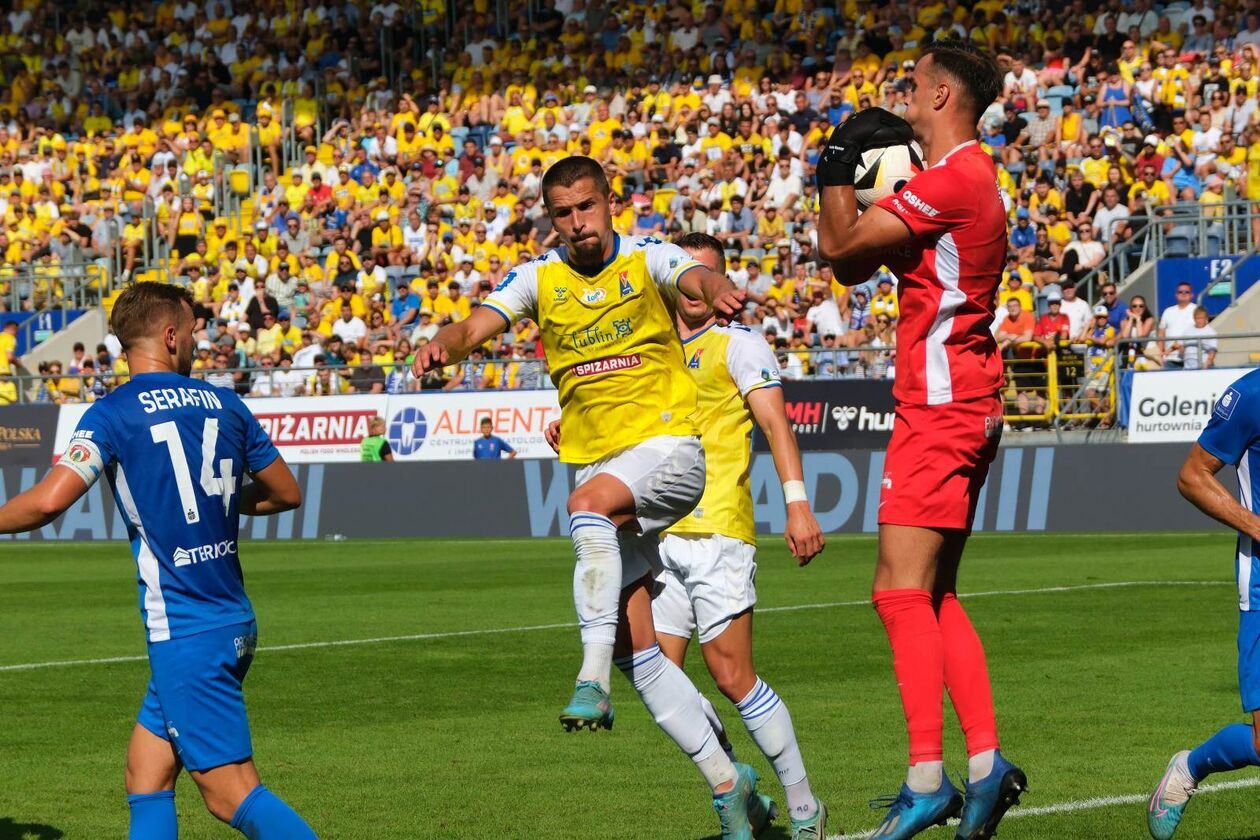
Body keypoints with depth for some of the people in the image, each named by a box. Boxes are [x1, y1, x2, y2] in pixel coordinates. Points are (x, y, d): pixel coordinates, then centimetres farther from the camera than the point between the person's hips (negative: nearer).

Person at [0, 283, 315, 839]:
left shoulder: (113, 413, -9)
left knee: (233, 796, -7)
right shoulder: (224, 405, 9)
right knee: (145, 779, 12)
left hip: (184, 635, -6)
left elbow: (49, 501, -20)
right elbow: (286, 493, 19)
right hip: (233, 621, 6)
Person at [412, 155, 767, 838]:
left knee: (590, 501, -37)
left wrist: (719, 291, -51)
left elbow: (696, 277, -26)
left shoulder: (646, 259, -5)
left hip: (667, 448, -5)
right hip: (597, 467, 5)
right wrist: (443, 344, -33)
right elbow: (477, 325, -9)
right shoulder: (538, 278, 4)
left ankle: (593, 677, -37)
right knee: (637, 648, -1)